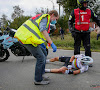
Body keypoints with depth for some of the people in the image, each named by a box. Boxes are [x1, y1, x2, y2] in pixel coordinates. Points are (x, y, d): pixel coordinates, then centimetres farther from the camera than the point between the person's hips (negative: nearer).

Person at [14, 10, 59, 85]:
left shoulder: (43, 18, 26)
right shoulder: (45, 17, -5)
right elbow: (43, 31, -23)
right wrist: (52, 44, -26)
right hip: (28, 39, -10)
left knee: (44, 54, 15)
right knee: (41, 58, -6)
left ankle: (41, 74, 24)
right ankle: (38, 80, 6)